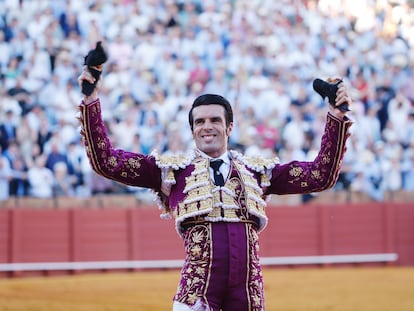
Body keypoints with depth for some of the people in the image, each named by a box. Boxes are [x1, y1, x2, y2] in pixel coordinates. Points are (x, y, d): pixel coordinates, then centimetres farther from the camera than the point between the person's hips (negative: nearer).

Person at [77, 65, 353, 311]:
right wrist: (91, 102, -1)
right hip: (199, 280, -2)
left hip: (248, 280, 3)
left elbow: (321, 175, 13)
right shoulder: (170, 168, 11)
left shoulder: (258, 169, 17)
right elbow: (105, 161, 6)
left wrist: (337, 116, 7)